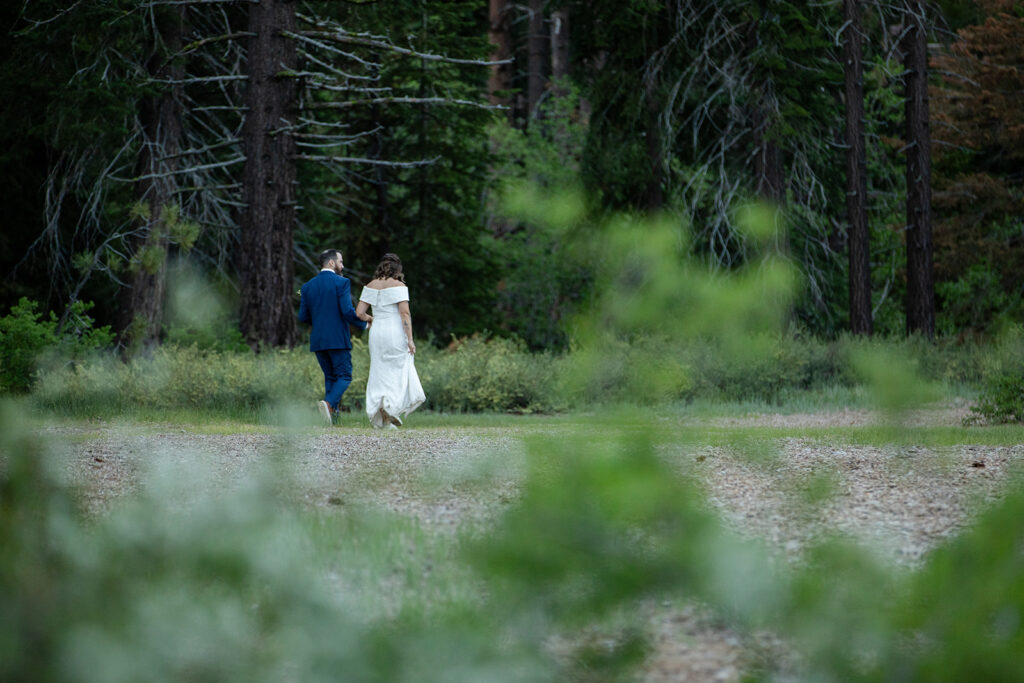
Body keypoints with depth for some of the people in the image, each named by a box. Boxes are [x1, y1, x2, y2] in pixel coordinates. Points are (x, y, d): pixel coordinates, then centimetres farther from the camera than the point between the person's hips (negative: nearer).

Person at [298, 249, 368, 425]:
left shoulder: (308, 287, 9)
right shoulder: (342, 283, -7)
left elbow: (303, 317, 7)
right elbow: (348, 312, -14)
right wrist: (363, 324, 3)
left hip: (317, 341, 5)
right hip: (338, 339, -5)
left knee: (330, 377, 14)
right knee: (344, 377, 1)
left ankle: (332, 414, 5)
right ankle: (329, 403, -25)